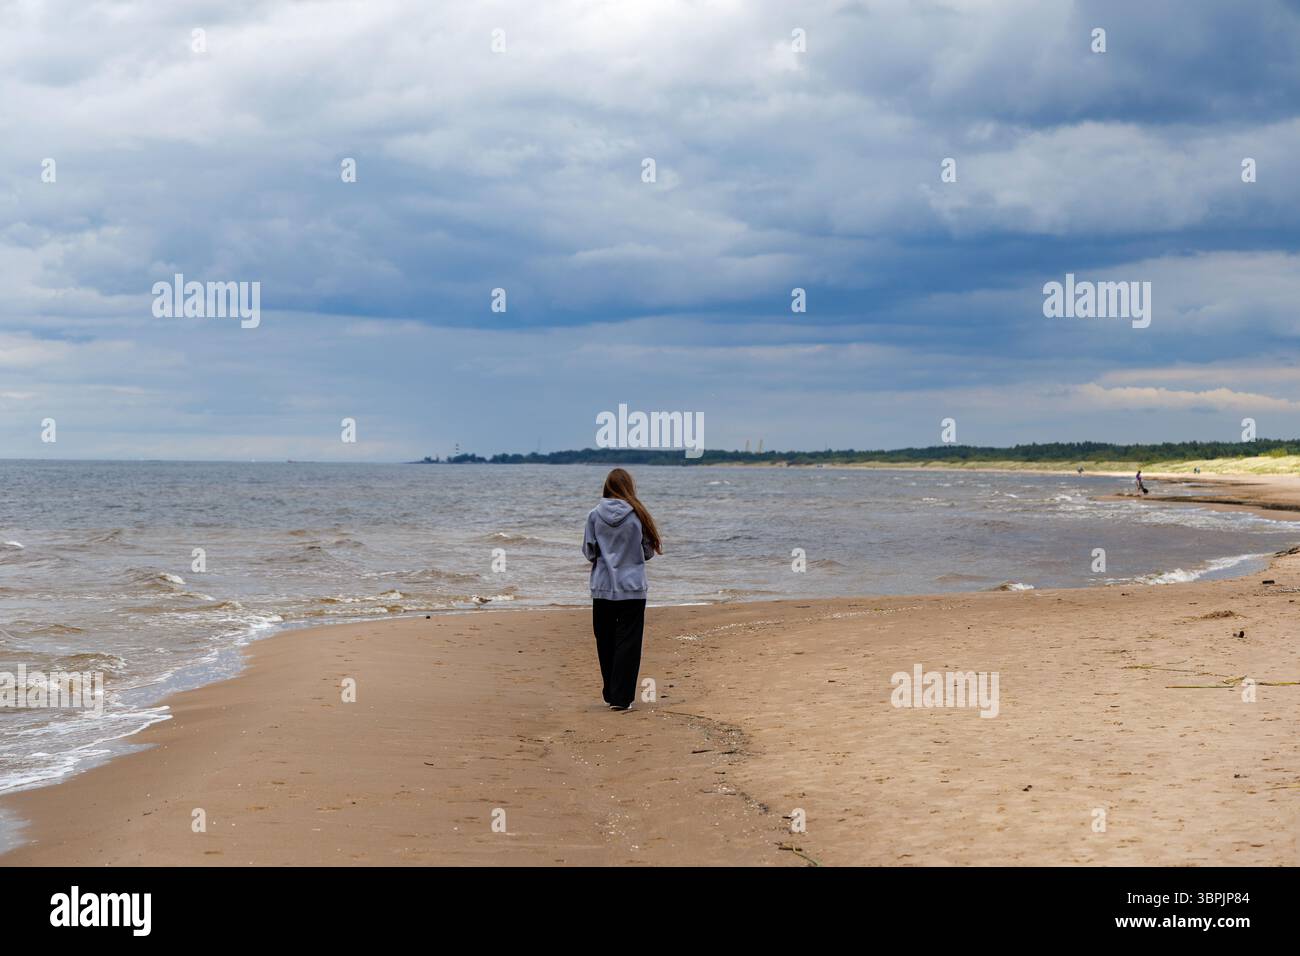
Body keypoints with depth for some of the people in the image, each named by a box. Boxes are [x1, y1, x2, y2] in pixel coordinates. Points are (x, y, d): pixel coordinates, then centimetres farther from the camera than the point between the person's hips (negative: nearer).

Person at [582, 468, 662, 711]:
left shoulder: (595, 515, -4)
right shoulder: (637, 515, -7)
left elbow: (588, 551, 1)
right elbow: (648, 552, 0)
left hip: (602, 588, 2)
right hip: (632, 588, -2)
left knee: (605, 643, 13)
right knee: (628, 643, 2)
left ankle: (610, 694, 21)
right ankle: (621, 697, -3)